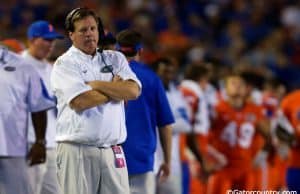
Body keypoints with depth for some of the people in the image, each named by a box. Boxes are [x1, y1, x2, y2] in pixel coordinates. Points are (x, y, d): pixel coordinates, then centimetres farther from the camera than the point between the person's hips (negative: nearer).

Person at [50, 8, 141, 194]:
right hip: (77, 150, -4)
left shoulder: (115, 59, 15)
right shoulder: (65, 64, 1)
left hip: (113, 152, 4)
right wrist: (115, 88, -1)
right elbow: (80, 102, -14)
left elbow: (133, 91, -2)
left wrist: (95, 84, -5)